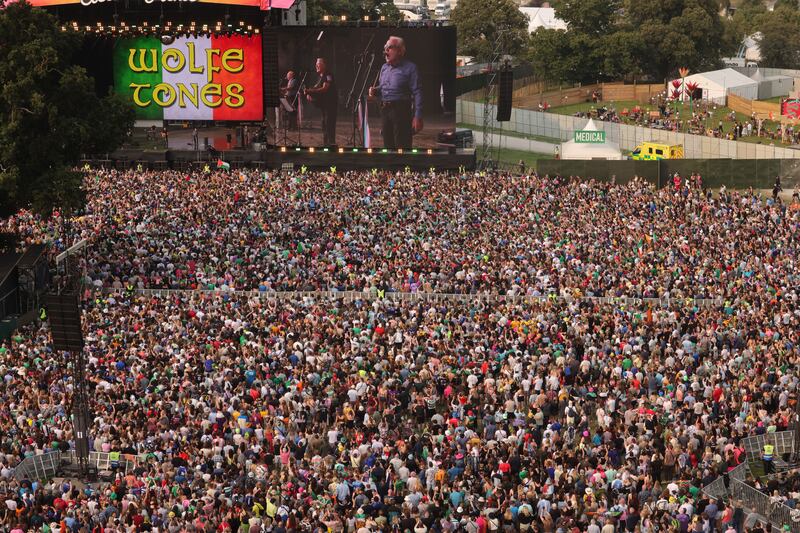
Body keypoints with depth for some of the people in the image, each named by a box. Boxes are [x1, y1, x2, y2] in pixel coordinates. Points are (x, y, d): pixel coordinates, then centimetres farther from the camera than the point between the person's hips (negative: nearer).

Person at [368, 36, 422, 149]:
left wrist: (417, 117, -20)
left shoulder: (410, 68, -7)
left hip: (401, 110, -7)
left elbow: (417, 93, -12)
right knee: (388, 144, 12)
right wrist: (375, 91, 2)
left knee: (402, 145, -9)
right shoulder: (384, 67, 15)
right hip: (385, 110, 7)